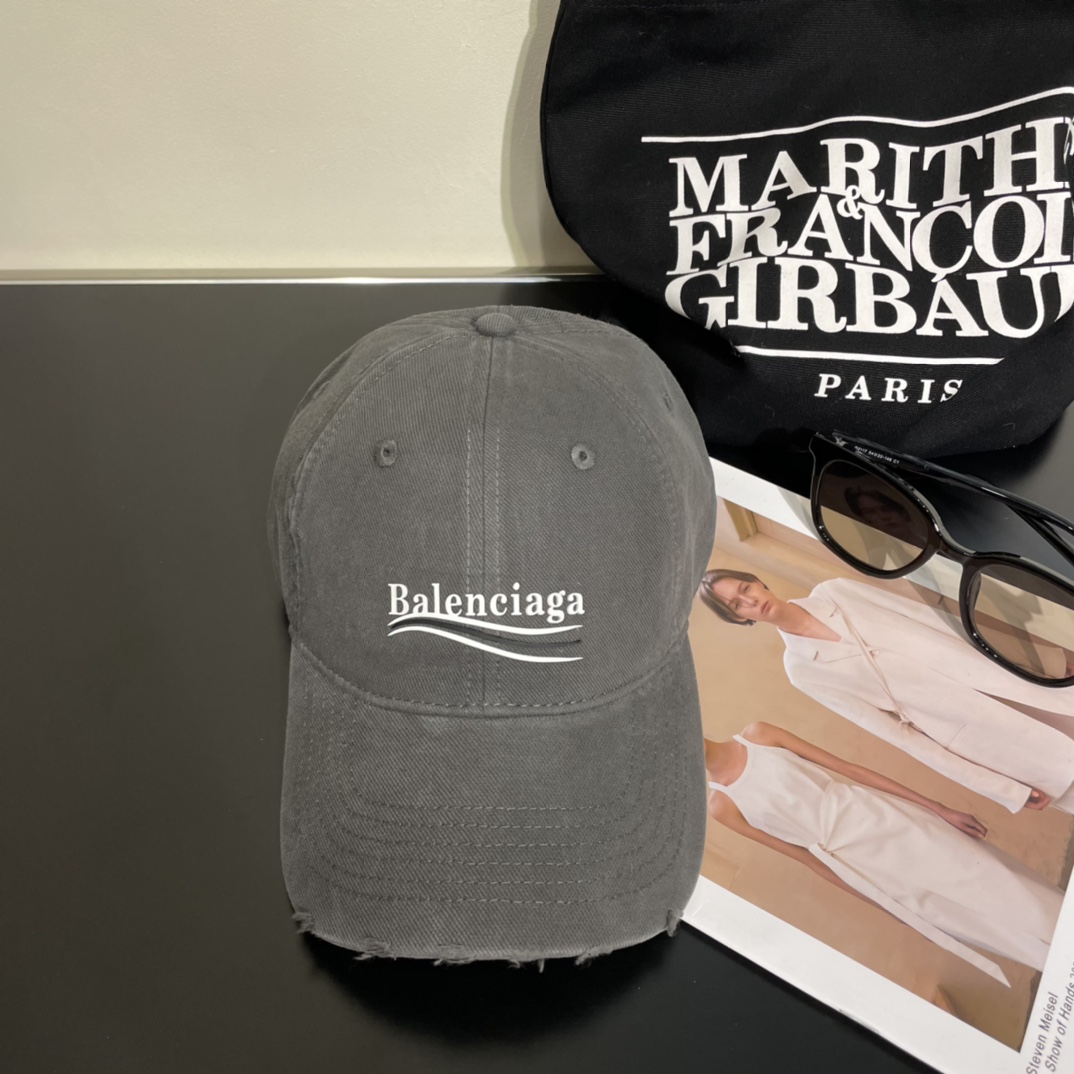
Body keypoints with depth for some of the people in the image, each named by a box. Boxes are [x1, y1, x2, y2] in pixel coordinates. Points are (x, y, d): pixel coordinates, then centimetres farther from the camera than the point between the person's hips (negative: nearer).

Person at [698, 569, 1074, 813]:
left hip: (984, 670, 3)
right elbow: (892, 731, -6)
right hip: (963, 726, -3)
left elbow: (925, 617, 3)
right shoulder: (802, 668, -5)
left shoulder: (833, 591, 2)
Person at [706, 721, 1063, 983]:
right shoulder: (722, 806, -7)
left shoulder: (756, 734, -5)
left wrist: (940, 809, 0)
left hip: (882, 817, 2)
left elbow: (848, 769, -1)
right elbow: (806, 856, -1)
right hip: (868, 865, -1)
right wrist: (890, 908, 3)